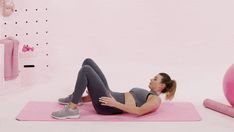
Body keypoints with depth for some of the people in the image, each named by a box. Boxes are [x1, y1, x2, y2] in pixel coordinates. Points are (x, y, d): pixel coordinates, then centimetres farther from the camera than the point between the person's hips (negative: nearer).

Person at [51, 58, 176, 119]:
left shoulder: (155, 100, -3)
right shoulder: (146, 94, 26)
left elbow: (139, 111, -22)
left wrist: (115, 104, -28)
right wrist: (93, 93, 24)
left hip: (108, 106, -9)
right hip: (108, 96, 9)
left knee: (85, 70, -24)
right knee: (88, 62, 9)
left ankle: (72, 109, -21)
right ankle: (78, 97, 17)